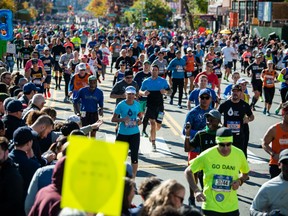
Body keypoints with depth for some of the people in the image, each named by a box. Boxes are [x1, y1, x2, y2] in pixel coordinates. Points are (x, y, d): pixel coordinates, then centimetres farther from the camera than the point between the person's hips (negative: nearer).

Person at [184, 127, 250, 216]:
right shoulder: (207, 155, -12)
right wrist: (196, 191, -13)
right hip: (210, 207, -2)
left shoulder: (239, 154, -5)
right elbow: (188, 172, -1)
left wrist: (239, 181, -8)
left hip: (231, 207, 2)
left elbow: (245, 173, 14)